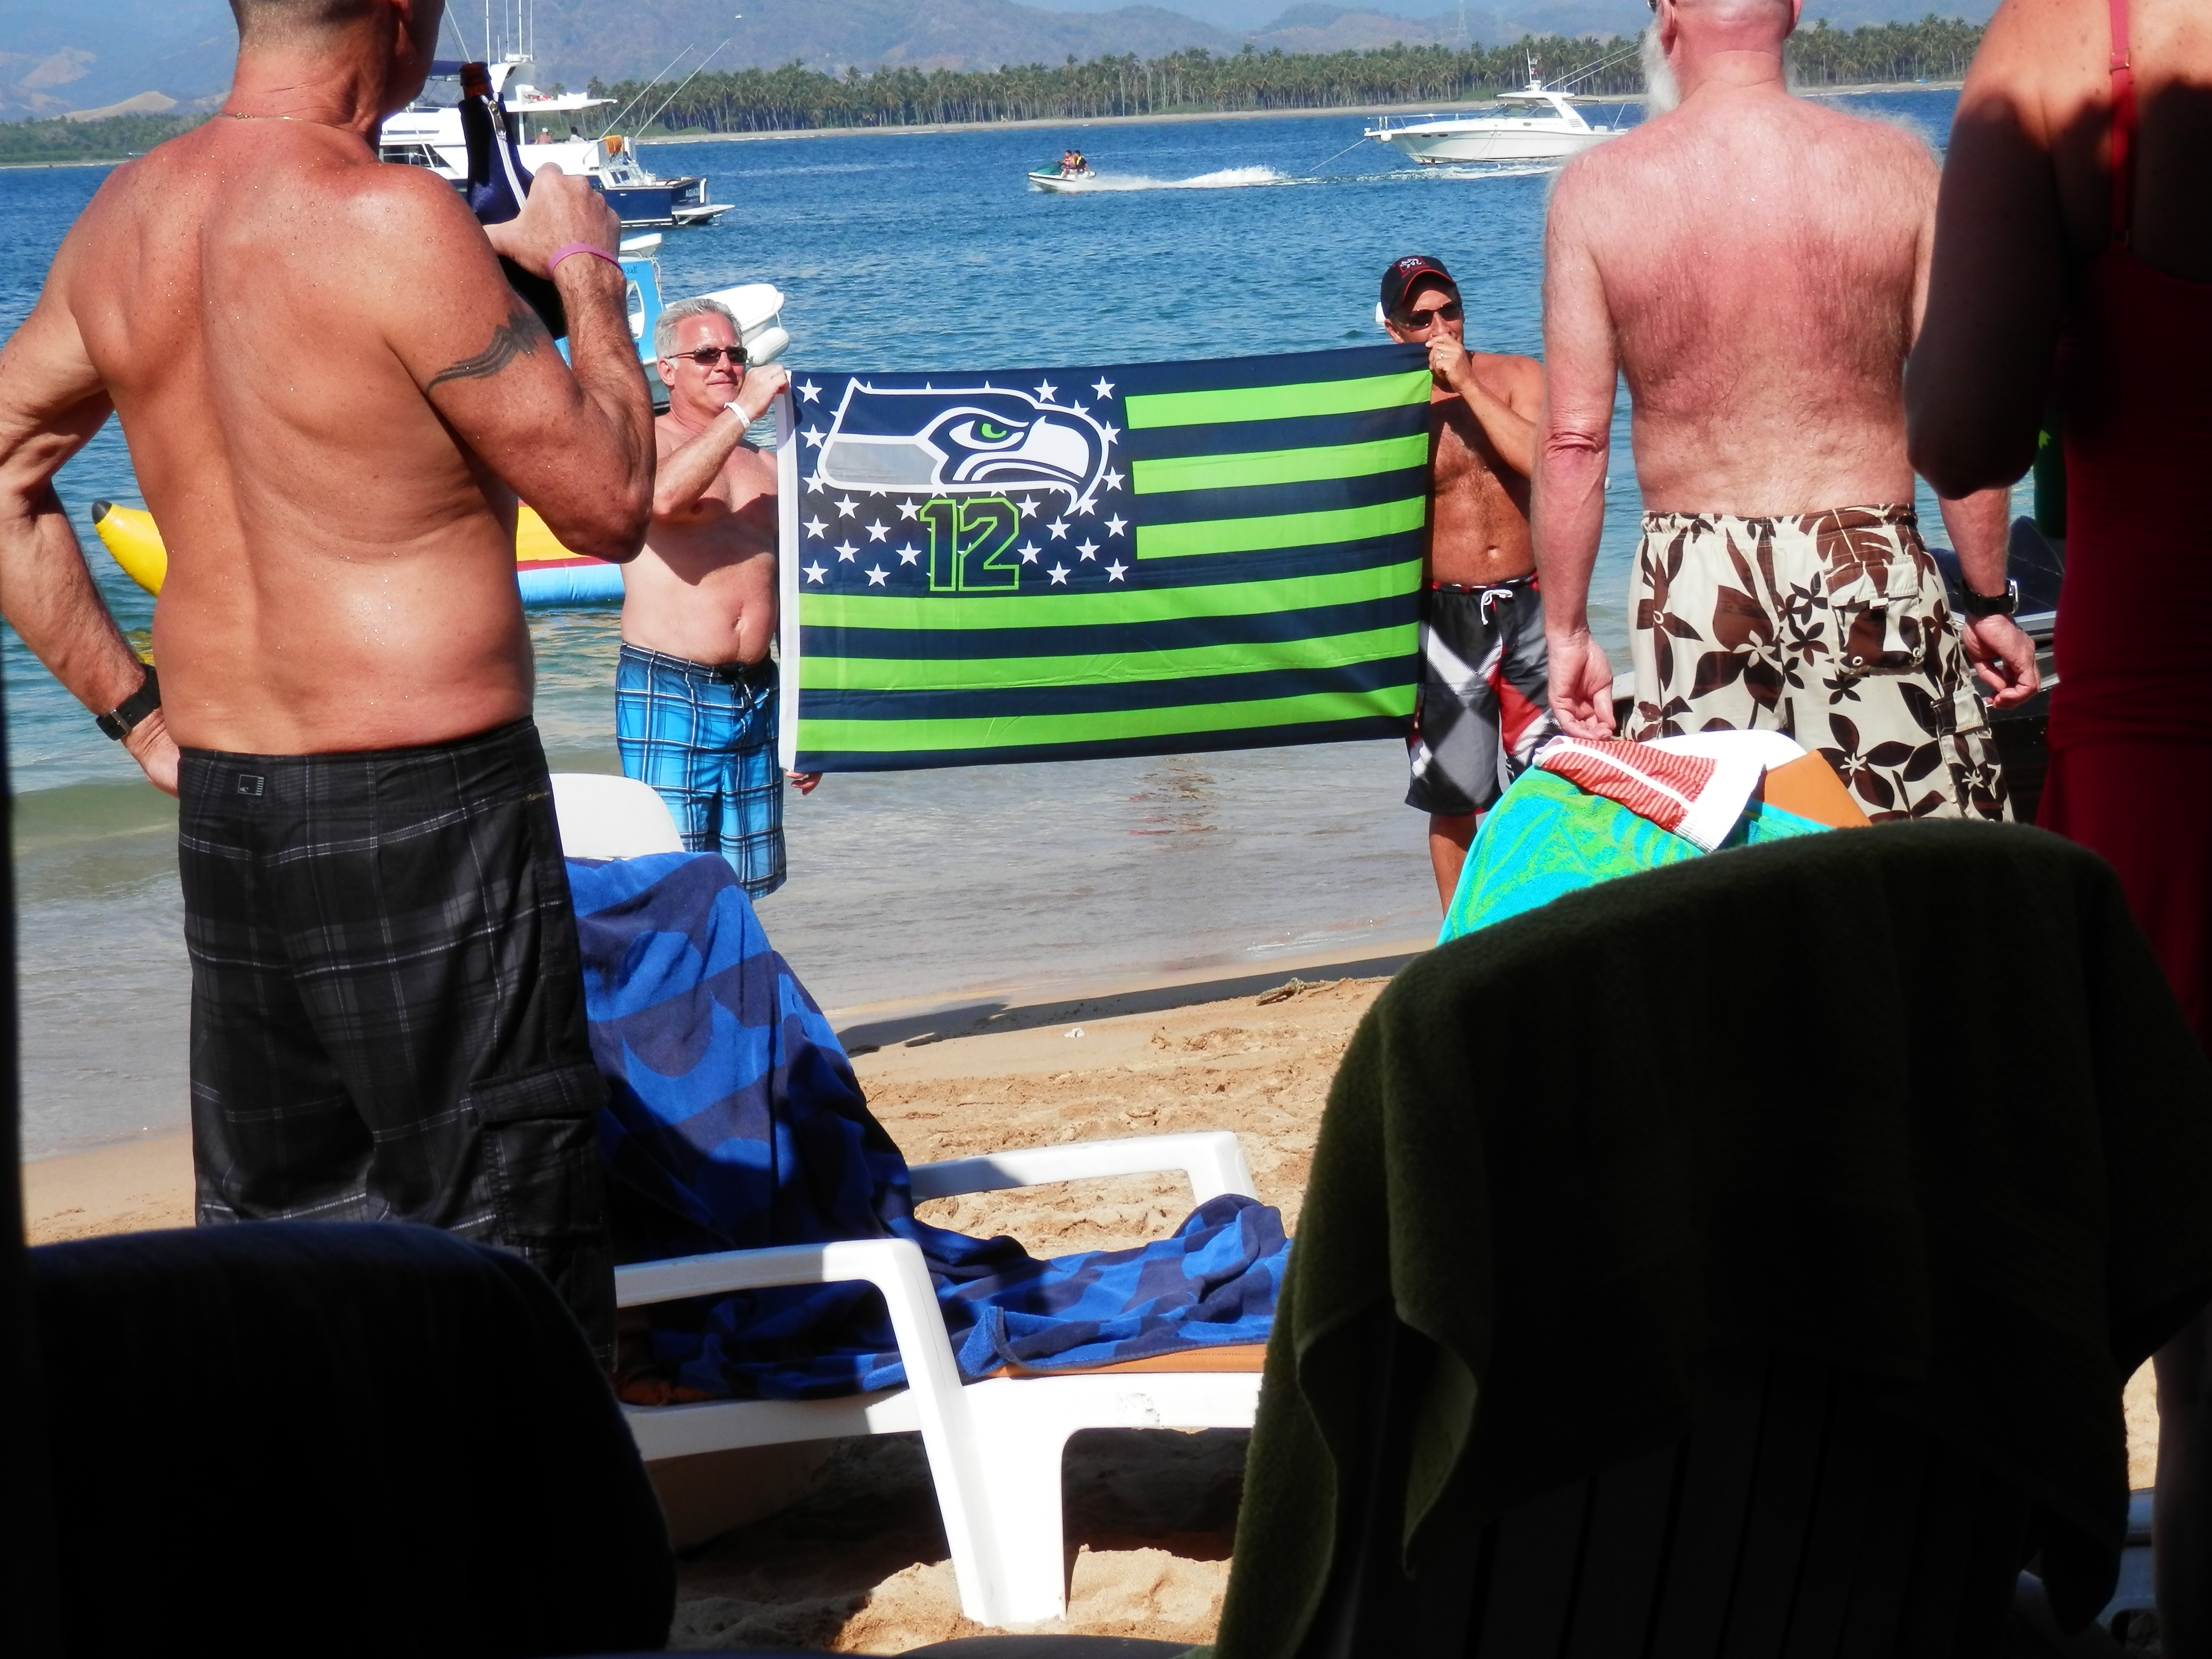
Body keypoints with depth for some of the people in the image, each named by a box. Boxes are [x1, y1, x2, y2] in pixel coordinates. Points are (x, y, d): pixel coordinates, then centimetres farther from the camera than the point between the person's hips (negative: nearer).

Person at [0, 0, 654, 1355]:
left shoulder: (128, 216, 5)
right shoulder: (394, 223, -18)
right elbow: (610, 504, -13)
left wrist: (134, 710, 16)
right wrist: (584, 273, 1)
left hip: (221, 806, 7)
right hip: (423, 812, -7)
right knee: (509, 1285, 0)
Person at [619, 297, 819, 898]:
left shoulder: (764, 468, 19)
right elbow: (663, 497, -25)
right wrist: (742, 412, -21)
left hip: (756, 697, 6)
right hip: (668, 695, -6)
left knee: (746, 890, 5)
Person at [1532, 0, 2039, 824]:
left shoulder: (1597, 189, -3)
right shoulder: (1896, 167, -3)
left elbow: (1573, 441, -3)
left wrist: (1567, 632, 5)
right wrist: (1991, 603, 7)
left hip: (1695, 590, 1)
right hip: (1869, 571, -1)